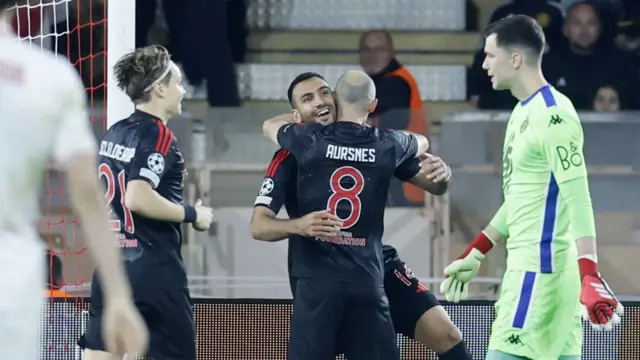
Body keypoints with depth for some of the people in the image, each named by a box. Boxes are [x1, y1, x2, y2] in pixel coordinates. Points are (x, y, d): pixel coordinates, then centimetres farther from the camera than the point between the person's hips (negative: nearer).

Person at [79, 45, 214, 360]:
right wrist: (193, 214, -11)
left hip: (110, 263, 7)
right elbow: (138, 198, -22)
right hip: (152, 267, -7)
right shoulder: (157, 135, -10)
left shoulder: (114, 134, 13)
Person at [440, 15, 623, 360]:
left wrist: (589, 275, -31)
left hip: (540, 268, -10)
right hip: (529, 265, 10)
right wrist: (474, 254, 29)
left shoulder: (553, 116, -15)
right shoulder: (524, 112, 16)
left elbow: (577, 199, -22)